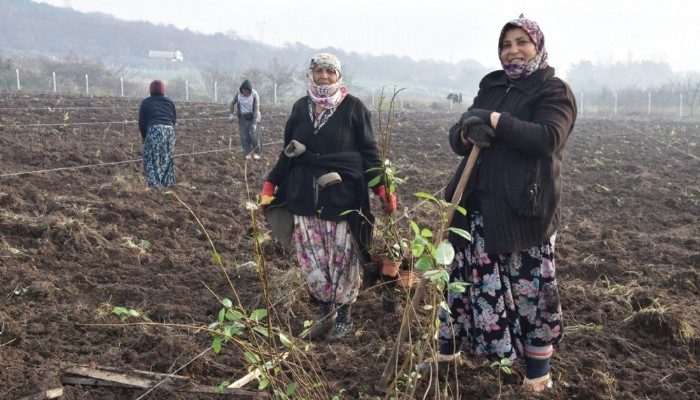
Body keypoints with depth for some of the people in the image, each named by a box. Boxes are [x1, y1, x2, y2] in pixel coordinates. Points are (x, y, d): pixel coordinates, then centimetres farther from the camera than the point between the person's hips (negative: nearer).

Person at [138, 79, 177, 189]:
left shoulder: (146, 102, 11)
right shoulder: (170, 102, 18)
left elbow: (141, 121, 10)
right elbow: (174, 119, 16)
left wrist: (144, 135, 22)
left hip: (154, 130, -3)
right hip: (169, 130, 3)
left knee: (152, 159, 4)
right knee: (167, 159, 12)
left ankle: (155, 184, -3)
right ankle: (167, 183, 16)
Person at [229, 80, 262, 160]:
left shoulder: (255, 95, -19)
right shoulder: (239, 94, -9)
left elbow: (256, 110, -18)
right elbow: (232, 103, 9)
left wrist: (254, 123, -21)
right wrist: (232, 114, 2)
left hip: (253, 117, -3)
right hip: (242, 117, 3)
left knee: (254, 136, -4)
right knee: (244, 136, 0)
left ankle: (257, 153, 10)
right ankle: (248, 153, 10)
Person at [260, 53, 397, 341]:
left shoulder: (353, 107, -2)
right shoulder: (300, 107, 9)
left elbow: (369, 152, 0)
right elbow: (287, 152, 16)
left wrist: (382, 188, -7)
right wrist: (270, 186, 13)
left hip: (342, 195, -3)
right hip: (305, 196, 4)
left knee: (342, 257, 4)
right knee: (310, 256, 5)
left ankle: (344, 314, 23)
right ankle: (324, 310, 25)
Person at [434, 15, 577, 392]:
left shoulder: (555, 90, 0)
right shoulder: (490, 87, 16)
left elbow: (548, 138, -19)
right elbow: (456, 136, 10)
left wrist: (496, 121, -20)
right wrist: (468, 134, -13)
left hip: (524, 208, -5)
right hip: (478, 205, 6)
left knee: (530, 286, 2)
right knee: (465, 276, 13)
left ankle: (538, 375, 17)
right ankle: (447, 349, 31)